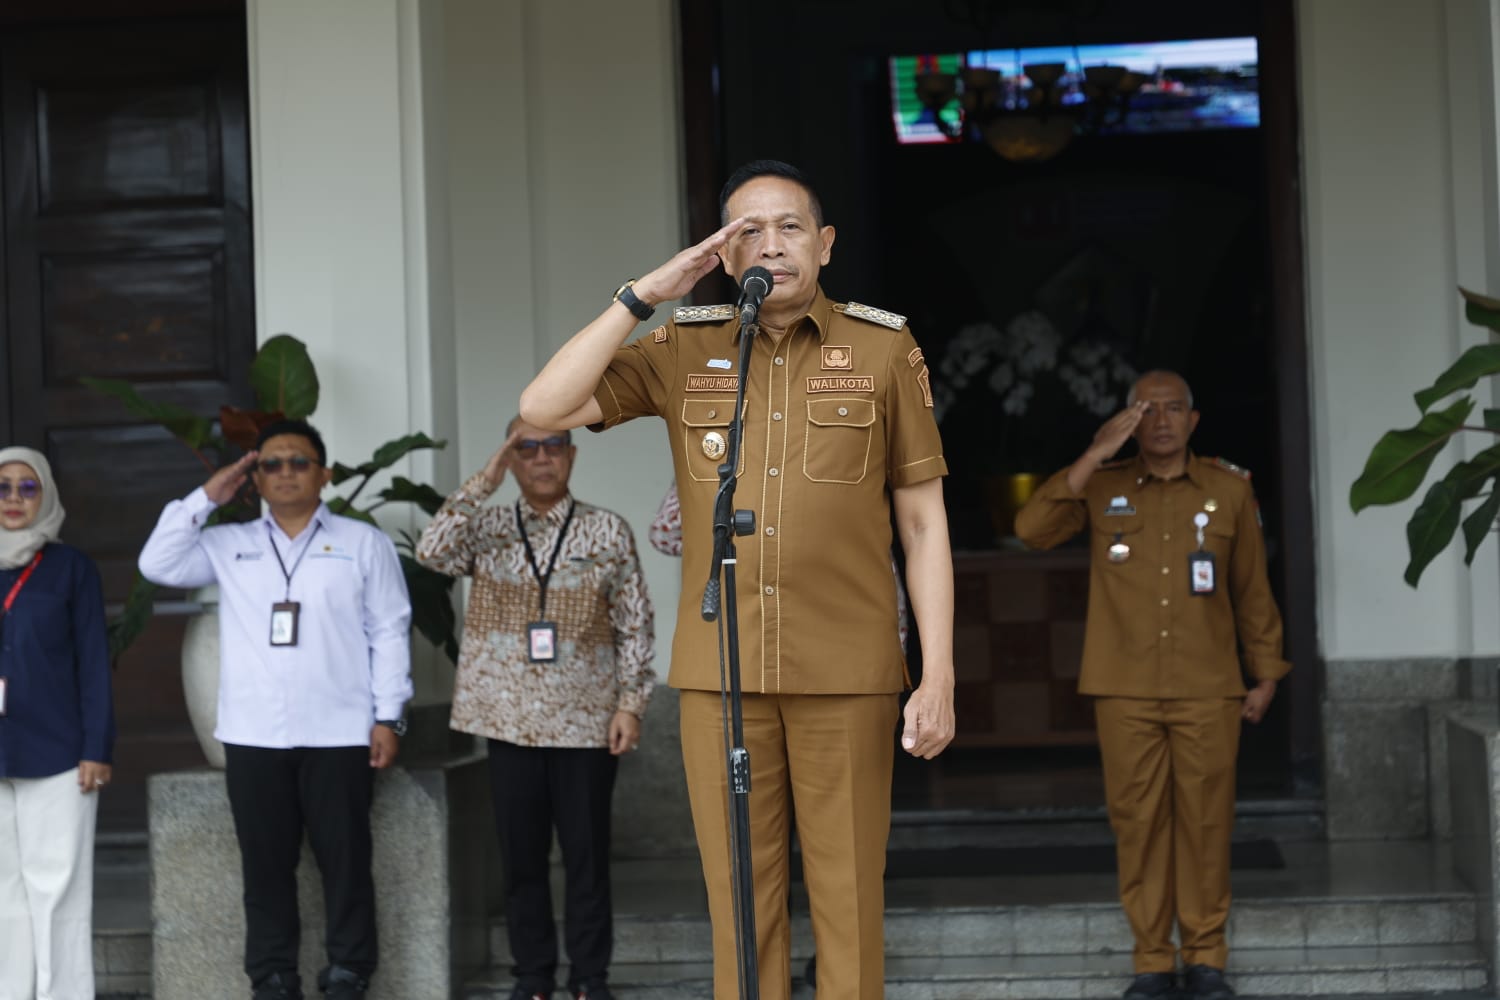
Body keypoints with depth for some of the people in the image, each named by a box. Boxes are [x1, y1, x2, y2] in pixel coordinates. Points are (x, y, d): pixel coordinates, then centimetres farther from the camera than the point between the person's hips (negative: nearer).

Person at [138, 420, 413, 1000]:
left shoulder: (364, 543, 5)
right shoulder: (229, 545, 12)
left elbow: (389, 632, 3)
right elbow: (158, 565, 1)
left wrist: (389, 717, -3)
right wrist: (206, 498, 0)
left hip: (339, 734, -2)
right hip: (253, 735, 2)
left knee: (344, 859, 1)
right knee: (266, 862, 6)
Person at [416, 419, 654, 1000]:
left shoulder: (608, 532, 2)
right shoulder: (487, 528, 5)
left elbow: (635, 627, 2)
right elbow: (432, 553, -14)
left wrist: (631, 704, -6)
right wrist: (484, 482, -14)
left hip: (586, 723, -1)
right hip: (510, 720, 1)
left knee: (587, 856, 4)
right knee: (521, 856, 7)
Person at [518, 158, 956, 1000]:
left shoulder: (884, 349, 1)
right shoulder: (683, 349, 6)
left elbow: (924, 520, 2)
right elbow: (544, 408, -5)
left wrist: (939, 678, -4)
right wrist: (646, 295, -8)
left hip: (847, 674, -1)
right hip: (724, 670, 2)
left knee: (850, 906, 2)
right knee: (742, 904, 6)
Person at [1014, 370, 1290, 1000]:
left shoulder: (1230, 489, 3)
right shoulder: (1102, 487, 3)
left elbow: (1253, 589, 9)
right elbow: (1032, 529, -13)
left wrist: (1266, 676, 9)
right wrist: (1096, 456, -15)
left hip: (1208, 693, 0)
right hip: (1125, 693, 0)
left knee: (1205, 823, 2)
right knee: (1138, 823, 2)